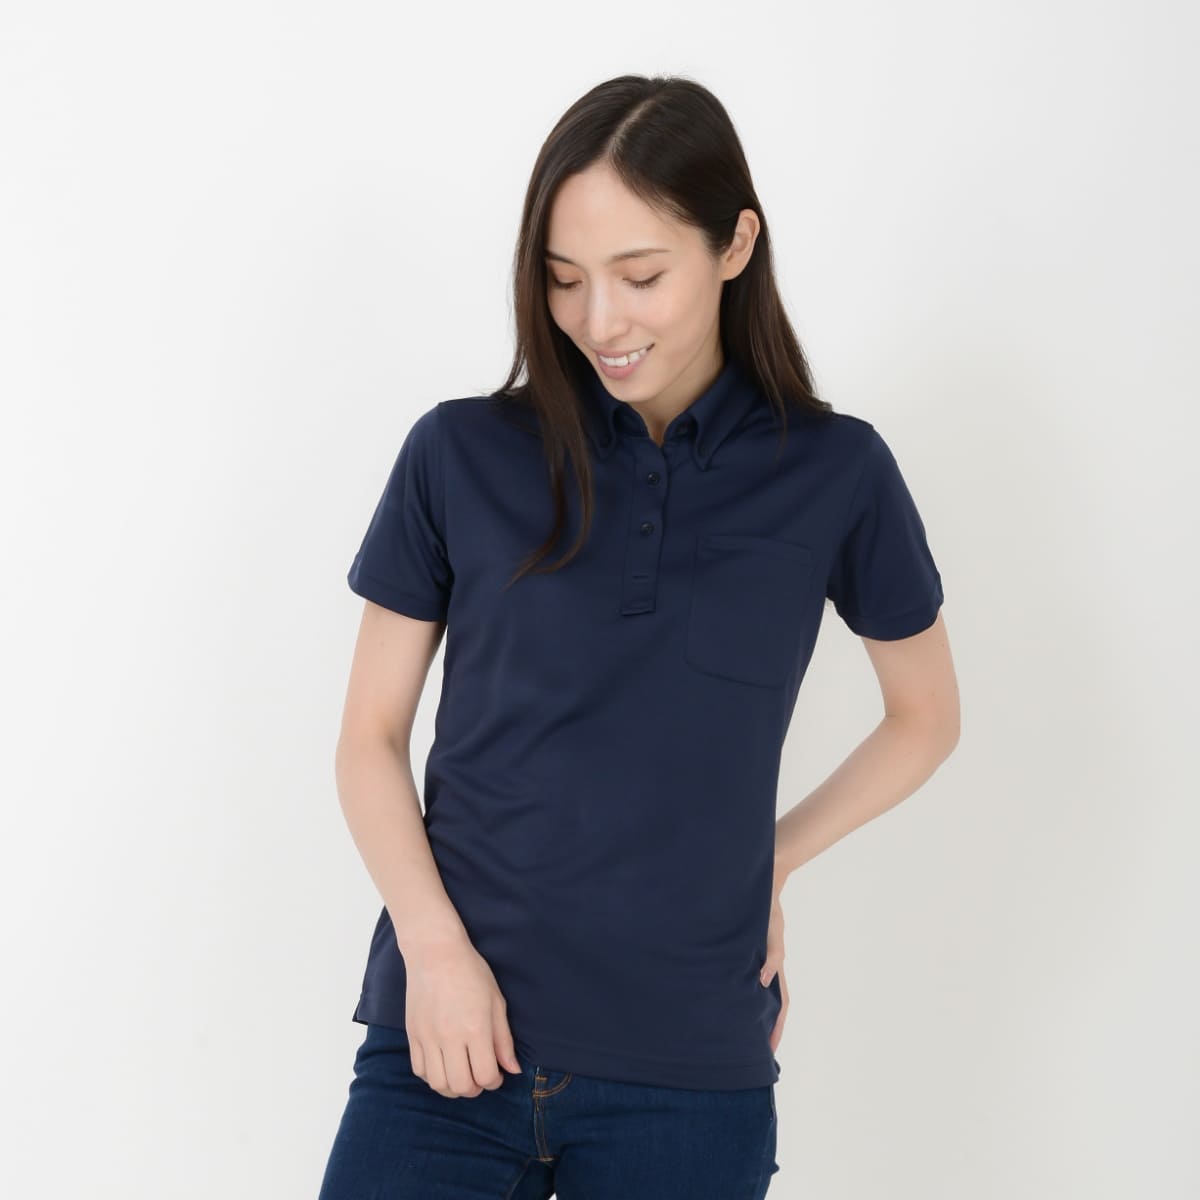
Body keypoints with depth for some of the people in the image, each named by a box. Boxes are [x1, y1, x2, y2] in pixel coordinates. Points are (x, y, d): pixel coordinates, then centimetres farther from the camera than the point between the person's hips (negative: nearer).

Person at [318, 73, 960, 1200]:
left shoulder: (834, 474, 0)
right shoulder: (462, 455, 0)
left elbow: (926, 717, 14)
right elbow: (370, 735, 5)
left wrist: (769, 860, 3)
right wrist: (434, 943, -8)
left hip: (688, 1074, 0)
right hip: (451, 1039, 0)